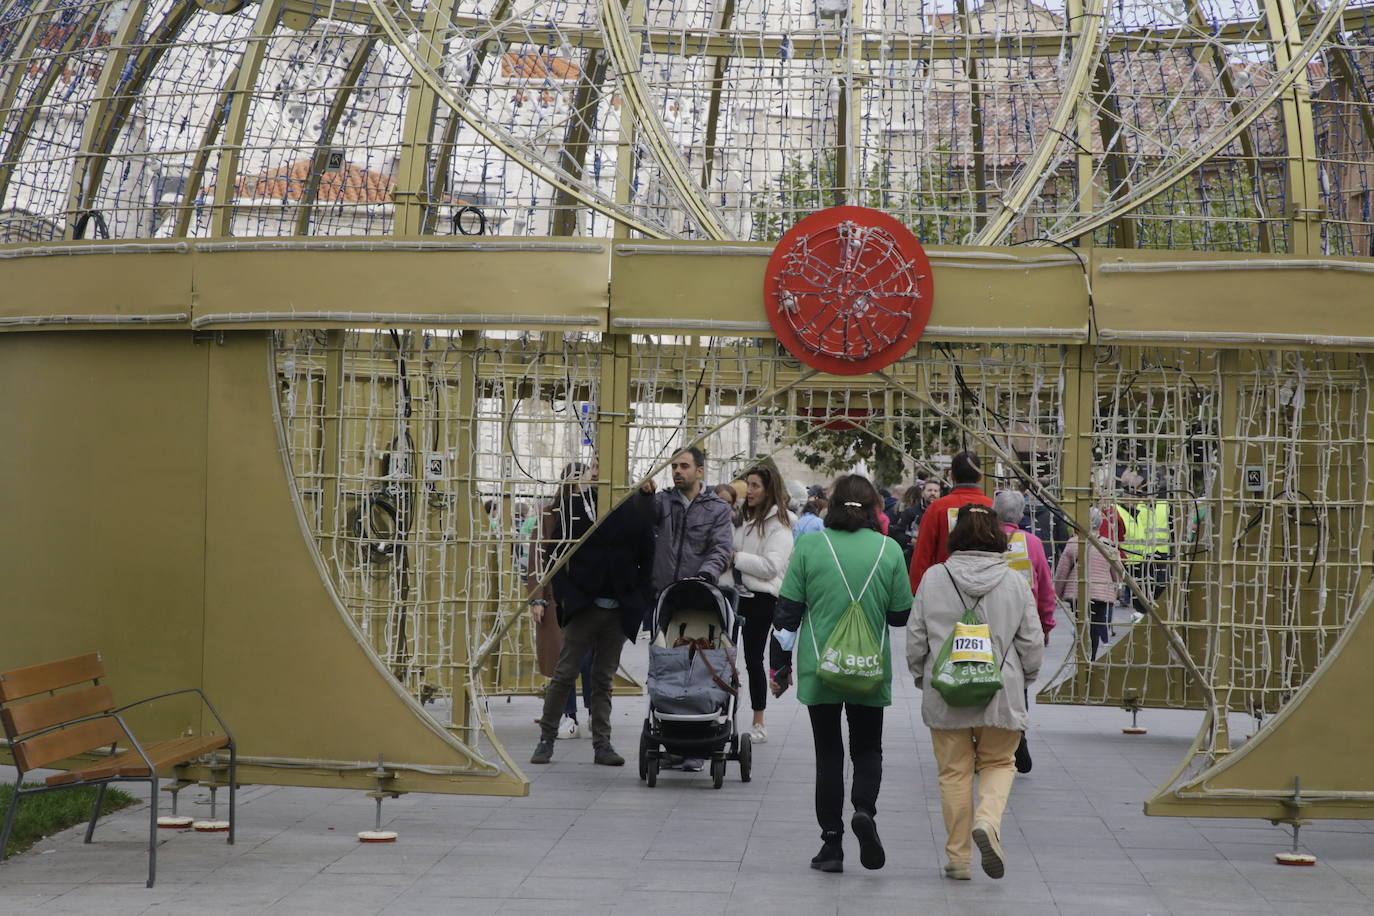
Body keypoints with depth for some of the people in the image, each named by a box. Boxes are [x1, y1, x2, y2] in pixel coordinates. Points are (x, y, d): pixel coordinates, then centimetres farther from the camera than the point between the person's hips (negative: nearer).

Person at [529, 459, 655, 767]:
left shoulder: (637, 507, 3)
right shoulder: (576, 503, -1)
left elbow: (647, 557, 5)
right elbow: (555, 551, 0)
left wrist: (641, 600, -1)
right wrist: (540, 596, -7)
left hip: (620, 610, 2)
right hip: (584, 603, -2)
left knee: (604, 679, 9)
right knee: (564, 674, 0)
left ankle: (602, 745, 13)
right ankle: (546, 739, 9)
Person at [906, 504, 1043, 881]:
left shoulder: (933, 577, -3)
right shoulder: (1015, 582, -2)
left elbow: (915, 637, 1)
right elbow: (1032, 642, 1)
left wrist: (920, 676, 17)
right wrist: (1023, 679, 18)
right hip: (1000, 694, 0)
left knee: (954, 772, 10)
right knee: (998, 764, 16)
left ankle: (958, 857, 12)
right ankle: (987, 821, -11)